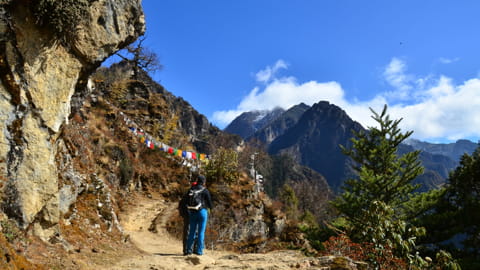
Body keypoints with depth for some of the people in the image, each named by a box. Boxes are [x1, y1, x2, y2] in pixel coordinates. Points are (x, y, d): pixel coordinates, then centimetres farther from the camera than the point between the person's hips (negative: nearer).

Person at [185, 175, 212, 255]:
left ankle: (189, 250, 12)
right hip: (202, 211, -4)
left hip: (192, 212, 4)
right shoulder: (205, 190, -7)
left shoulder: (191, 190, 5)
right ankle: (199, 251, 1)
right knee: (201, 232, 1)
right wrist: (210, 207, 19)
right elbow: (209, 201, -3)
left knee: (192, 231, 11)